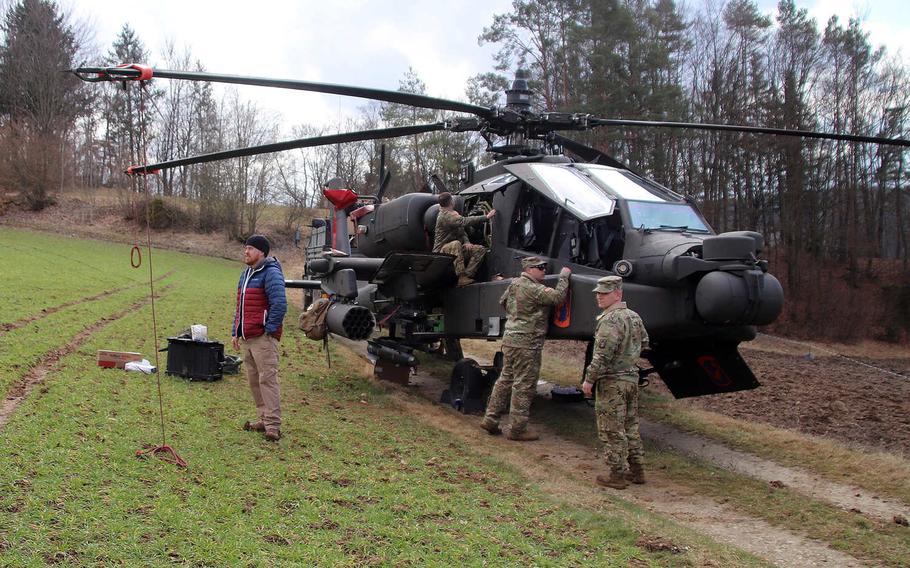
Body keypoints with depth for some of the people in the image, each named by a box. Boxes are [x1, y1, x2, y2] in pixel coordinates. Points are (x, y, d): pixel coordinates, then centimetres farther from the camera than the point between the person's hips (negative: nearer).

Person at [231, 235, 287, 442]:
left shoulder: (271, 273, -11)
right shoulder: (246, 274, 20)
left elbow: (279, 304, -19)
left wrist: (269, 329, -16)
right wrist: (235, 333, 21)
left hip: (263, 338, -9)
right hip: (246, 338, 9)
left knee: (268, 379, -10)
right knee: (254, 380, 11)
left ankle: (273, 425, -9)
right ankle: (264, 419, 20)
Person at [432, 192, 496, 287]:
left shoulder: (453, 213, 15)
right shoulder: (445, 216, -18)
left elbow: (461, 230, 19)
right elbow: (465, 221, -30)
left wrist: (466, 242, -3)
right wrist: (486, 217, -27)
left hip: (456, 250, 9)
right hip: (441, 251, -9)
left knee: (481, 250, -4)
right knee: (455, 244, -40)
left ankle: (467, 275, -16)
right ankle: (461, 277, -44)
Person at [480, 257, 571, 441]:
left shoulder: (514, 284, 11)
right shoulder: (534, 289, -16)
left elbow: (503, 301, 26)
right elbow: (558, 296, -21)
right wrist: (564, 276, -8)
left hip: (510, 338, 9)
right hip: (526, 343, -9)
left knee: (506, 379, 17)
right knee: (524, 385, -2)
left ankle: (490, 419, 20)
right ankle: (517, 429, 2)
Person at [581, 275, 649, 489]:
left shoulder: (610, 320, -19)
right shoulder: (634, 317, 11)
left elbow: (603, 354, -23)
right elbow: (644, 343, 25)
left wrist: (589, 379, -16)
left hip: (612, 381, -9)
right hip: (632, 377, 9)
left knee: (612, 430, -1)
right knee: (630, 426, 17)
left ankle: (617, 475, 4)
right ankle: (637, 470, 23)